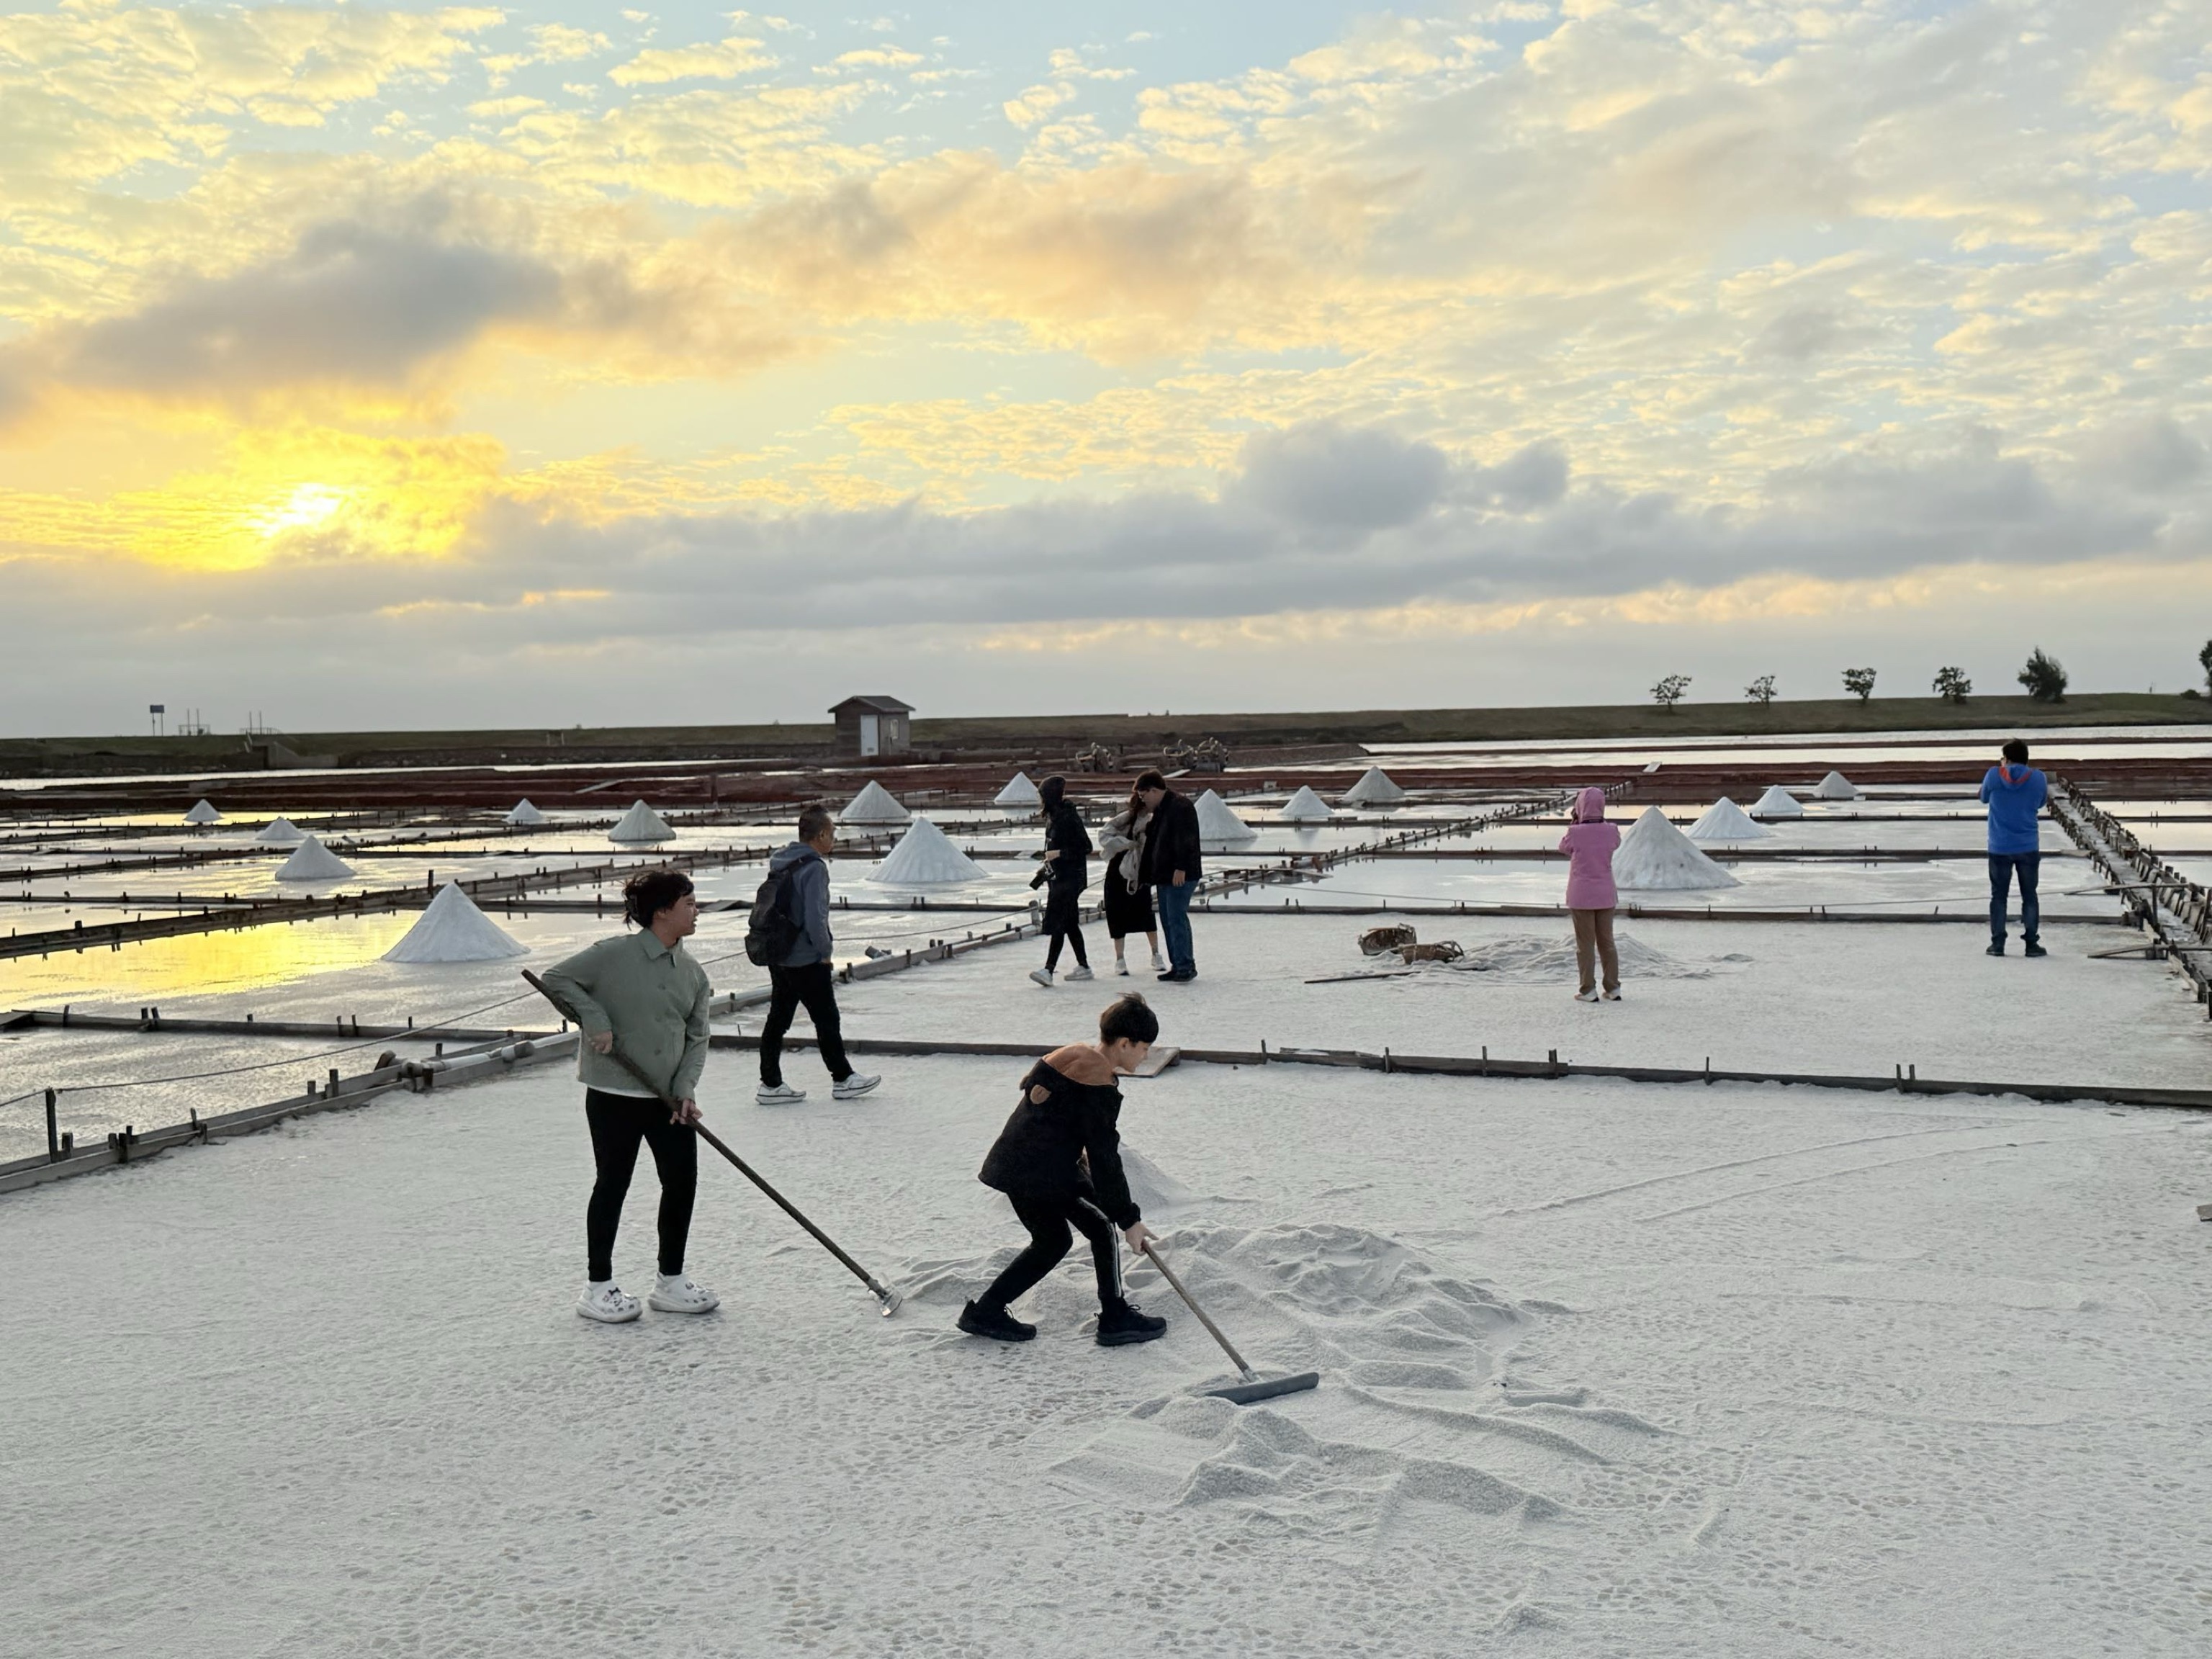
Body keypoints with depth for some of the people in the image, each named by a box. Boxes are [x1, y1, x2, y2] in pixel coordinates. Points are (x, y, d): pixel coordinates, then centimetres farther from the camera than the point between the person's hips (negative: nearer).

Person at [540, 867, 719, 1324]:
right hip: (614, 1093, -6)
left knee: (682, 1180, 6)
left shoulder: (693, 973, 6)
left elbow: (697, 1037, 7)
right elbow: (557, 979, -8)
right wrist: (595, 1018, -18)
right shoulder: (615, 955, -12)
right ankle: (597, 1287, 17)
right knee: (613, 1184, 3)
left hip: (668, 1097, 6)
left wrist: (686, 1088, -7)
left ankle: (671, 1283, 22)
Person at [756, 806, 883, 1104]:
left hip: (778, 957, 8)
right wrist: (825, 952, -9)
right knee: (827, 1019, 5)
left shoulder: (780, 862, 8)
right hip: (807, 961, -8)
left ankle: (771, 1084, 14)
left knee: (778, 1018, 11)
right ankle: (843, 1080, 16)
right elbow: (815, 918, -24)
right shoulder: (815, 868, -19)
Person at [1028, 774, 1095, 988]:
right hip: (1058, 877, 10)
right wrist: (1044, 872, 25)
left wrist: (1059, 853, -21)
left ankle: (1049, 970, -20)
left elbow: (1086, 847, -17)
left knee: (1057, 922, -15)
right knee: (1070, 923, 14)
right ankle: (1083, 966, 23)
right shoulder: (1053, 817, 11)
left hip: (1070, 878, -10)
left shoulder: (1068, 818, -17)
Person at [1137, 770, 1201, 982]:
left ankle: (1186, 967, -10)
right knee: (1167, 920, 10)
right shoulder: (1160, 810, 20)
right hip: (1164, 876, 10)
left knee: (1176, 918, -12)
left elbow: (1185, 840, -21)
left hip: (1180, 876, -10)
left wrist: (1181, 868, -27)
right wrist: (1145, 875, 23)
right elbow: (1154, 843, 26)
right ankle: (1178, 966, 15)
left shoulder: (1180, 806, -12)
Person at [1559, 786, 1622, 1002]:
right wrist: (1599, 822, 11)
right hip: (1606, 894, 3)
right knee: (1606, 941, 13)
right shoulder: (1611, 832, -7)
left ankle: (1588, 990, 5)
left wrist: (1575, 822, 7)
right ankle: (1613, 988, 15)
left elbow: (1563, 847, 4)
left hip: (1581, 896, -3)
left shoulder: (1575, 833, -16)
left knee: (1585, 943, 4)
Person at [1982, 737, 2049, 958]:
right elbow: (2040, 803, 13)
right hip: (2028, 848, 1)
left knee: (1999, 896, 7)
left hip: (2000, 848, -1)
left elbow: (1984, 797, 11)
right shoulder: (2038, 778, -5)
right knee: (2029, 896, 8)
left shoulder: (1994, 775, -8)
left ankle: (1998, 944, 4)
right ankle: (2031, 944, 6)